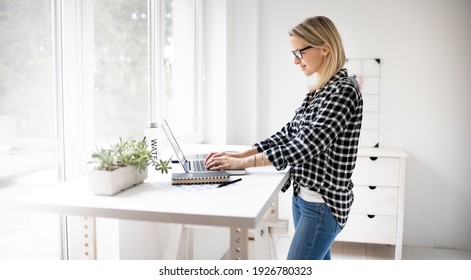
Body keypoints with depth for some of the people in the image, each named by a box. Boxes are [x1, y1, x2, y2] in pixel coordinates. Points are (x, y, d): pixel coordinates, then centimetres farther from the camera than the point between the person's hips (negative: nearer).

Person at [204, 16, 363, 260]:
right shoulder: (318, 90, 10)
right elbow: (289, 133, 12)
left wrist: (243, 163, -20)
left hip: (323, 203, -9)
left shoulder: (344, 91, -18)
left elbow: (305, 145, -24)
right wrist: (240, 154, 3)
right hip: (303, 196, 9)